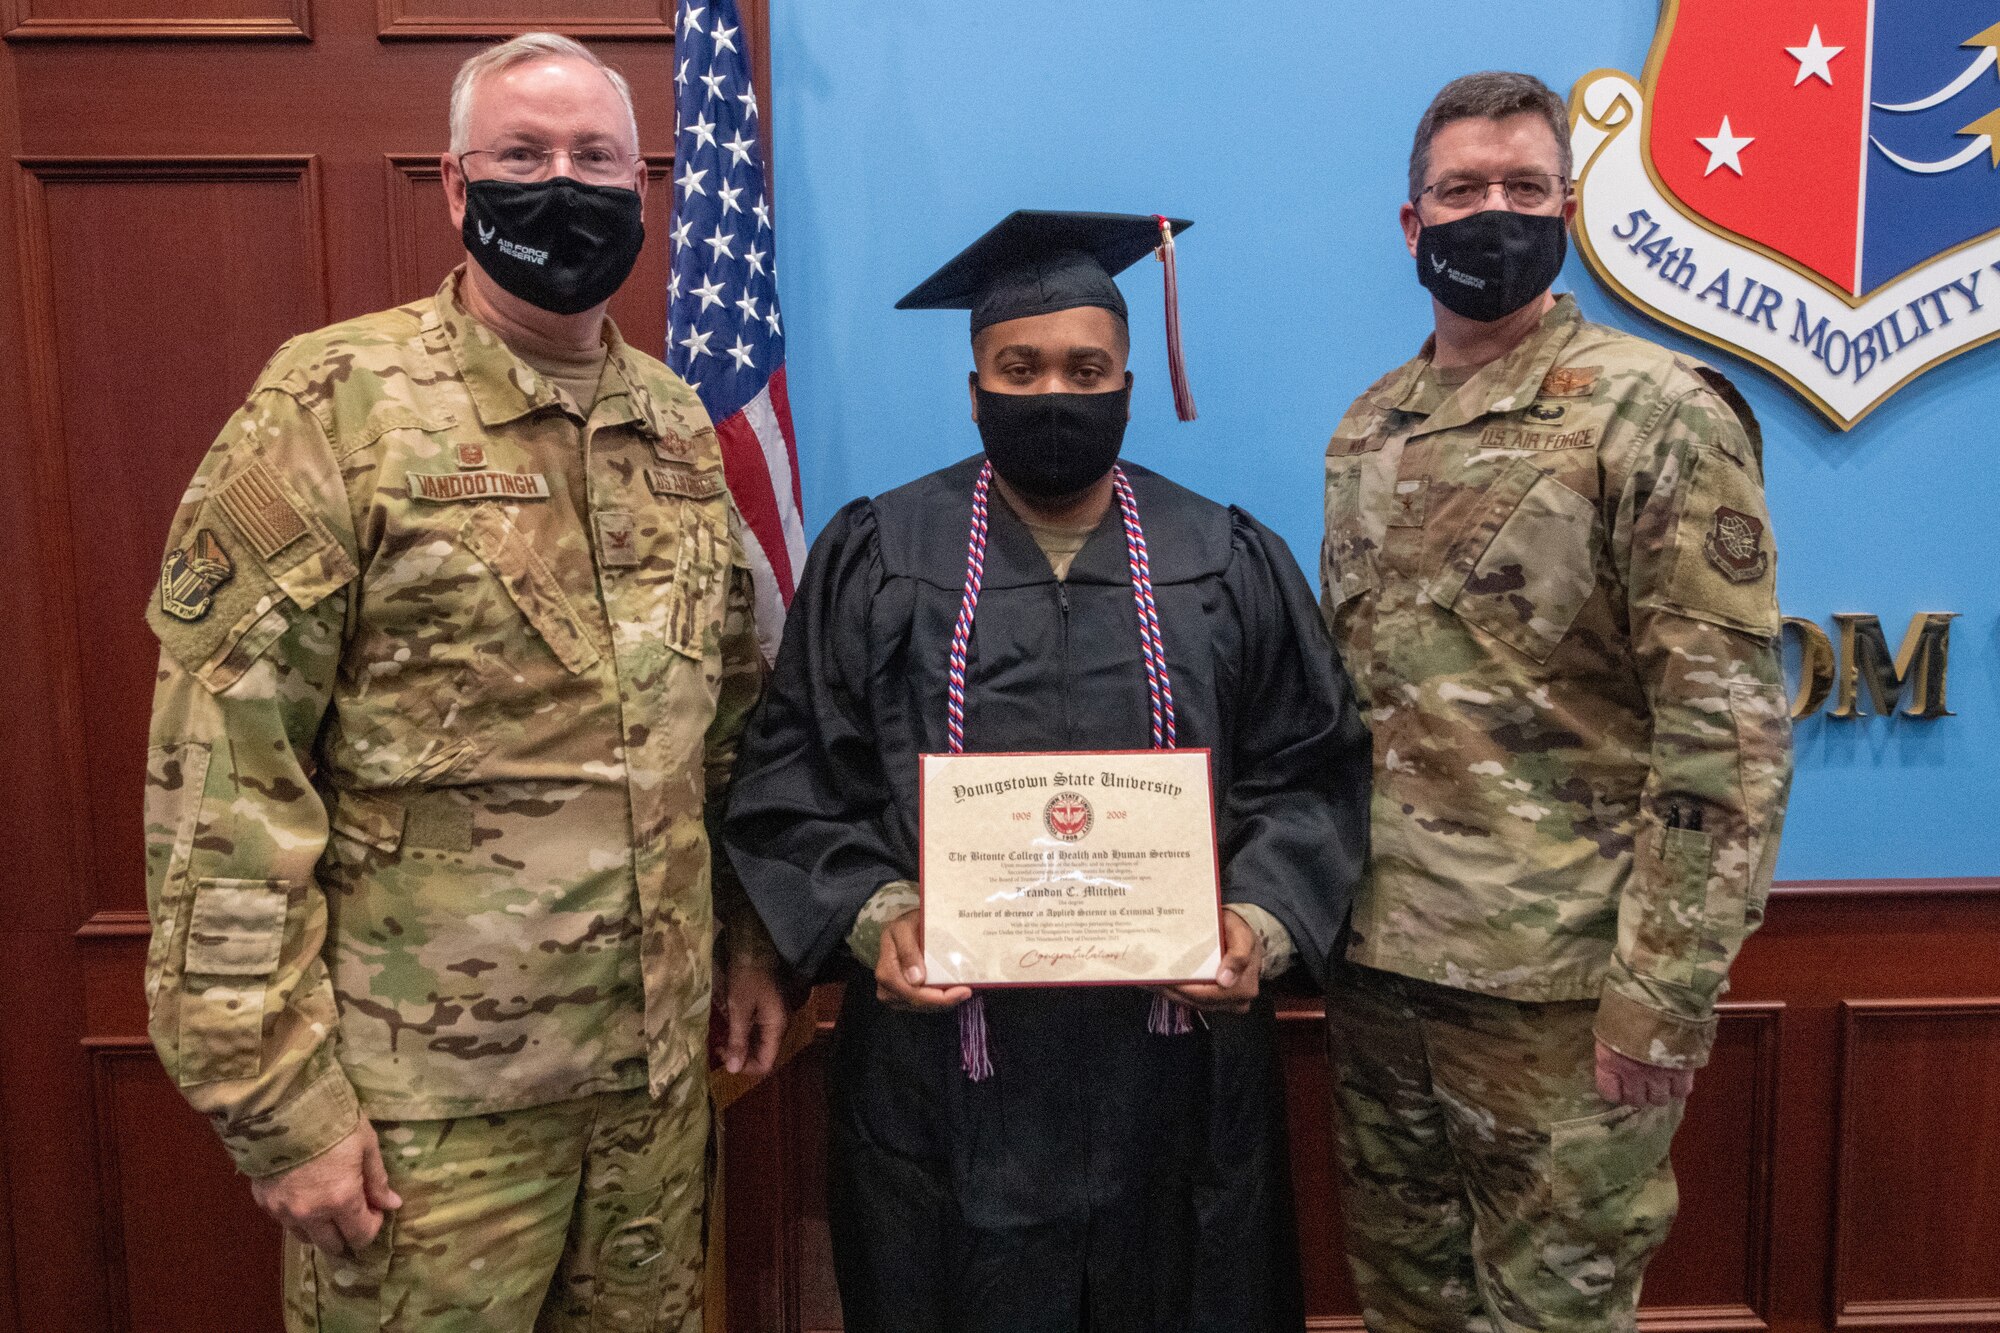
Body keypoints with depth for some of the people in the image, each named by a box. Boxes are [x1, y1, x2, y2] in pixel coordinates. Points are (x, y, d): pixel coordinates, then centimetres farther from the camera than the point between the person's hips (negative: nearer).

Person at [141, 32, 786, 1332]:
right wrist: (280, 1100, -13)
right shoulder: (333, 407, -10)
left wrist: (756, 937, 11)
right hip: (427, 1105, -4)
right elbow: (223, 775, -13)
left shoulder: (680, 425, 6)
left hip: (659, 1073, 5)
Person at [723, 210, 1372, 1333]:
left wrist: (1264, 921, -12)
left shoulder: (1231, 563, 5)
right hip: (942, 1054, -1)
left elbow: (1310, 770, 4)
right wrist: (873, 915, -15)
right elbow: (797, 779, 1)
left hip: (1175, 1051, 1)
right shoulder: (876, 560, 2)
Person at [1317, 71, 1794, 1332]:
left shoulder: (1656, 411, -10)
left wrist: (1666, 988, -17)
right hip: (1375, 951, 6)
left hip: (1558, 981, -6)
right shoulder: (1370, 427, 10)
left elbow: (1728, 720, -14)